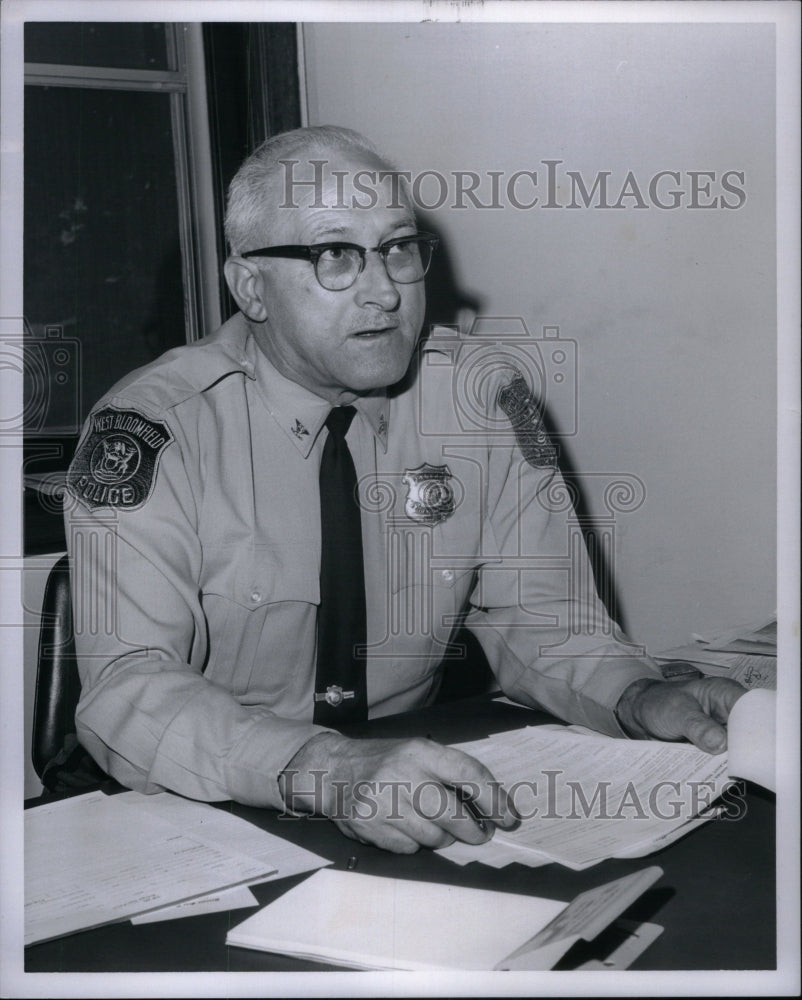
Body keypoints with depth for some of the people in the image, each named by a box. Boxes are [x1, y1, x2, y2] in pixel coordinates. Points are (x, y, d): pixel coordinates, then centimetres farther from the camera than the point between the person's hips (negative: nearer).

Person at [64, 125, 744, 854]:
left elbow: (536, 618, 1)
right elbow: (127, 691, -24)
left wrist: (639, 697, -19)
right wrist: (326, 769, -39)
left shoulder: (483, 399, -3)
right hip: (207, 827, -2)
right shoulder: (153, 427, -15)